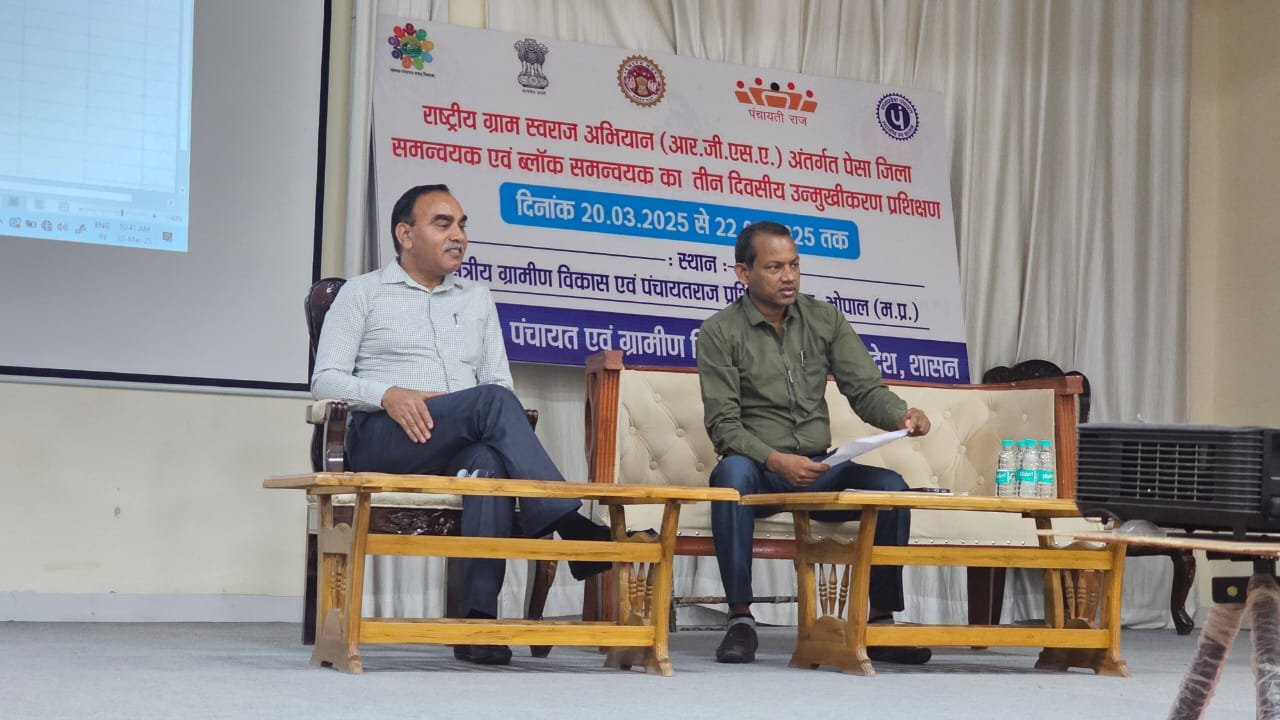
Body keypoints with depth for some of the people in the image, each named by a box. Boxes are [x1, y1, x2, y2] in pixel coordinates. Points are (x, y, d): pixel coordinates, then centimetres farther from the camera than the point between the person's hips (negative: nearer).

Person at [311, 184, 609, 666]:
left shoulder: (477, 299, 26)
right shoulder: (363, 293, 14)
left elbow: (500, 380, 20)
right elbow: (325, 380, 5)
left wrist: (494, 425, -5)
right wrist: (388, 395, -15)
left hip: (462, 448, 3)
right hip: (381, 440, -3)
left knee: (488, 460, -38)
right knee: (491, 401, -33)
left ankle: (479, 615, -47)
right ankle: (566, 521, -39)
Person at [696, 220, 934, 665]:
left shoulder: (825, 320, 9)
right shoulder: (720, 333, -2)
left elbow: (865, 389, 3)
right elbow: (723, 425, -9)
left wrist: (901, 415, -20)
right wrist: (775, 460, -26)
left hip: (817, 470, 3)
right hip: (757, 468, -3)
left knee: (890, 485, -23)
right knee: (730, 472, -37)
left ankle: (881, 622, -13)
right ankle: (740, 619, -30)